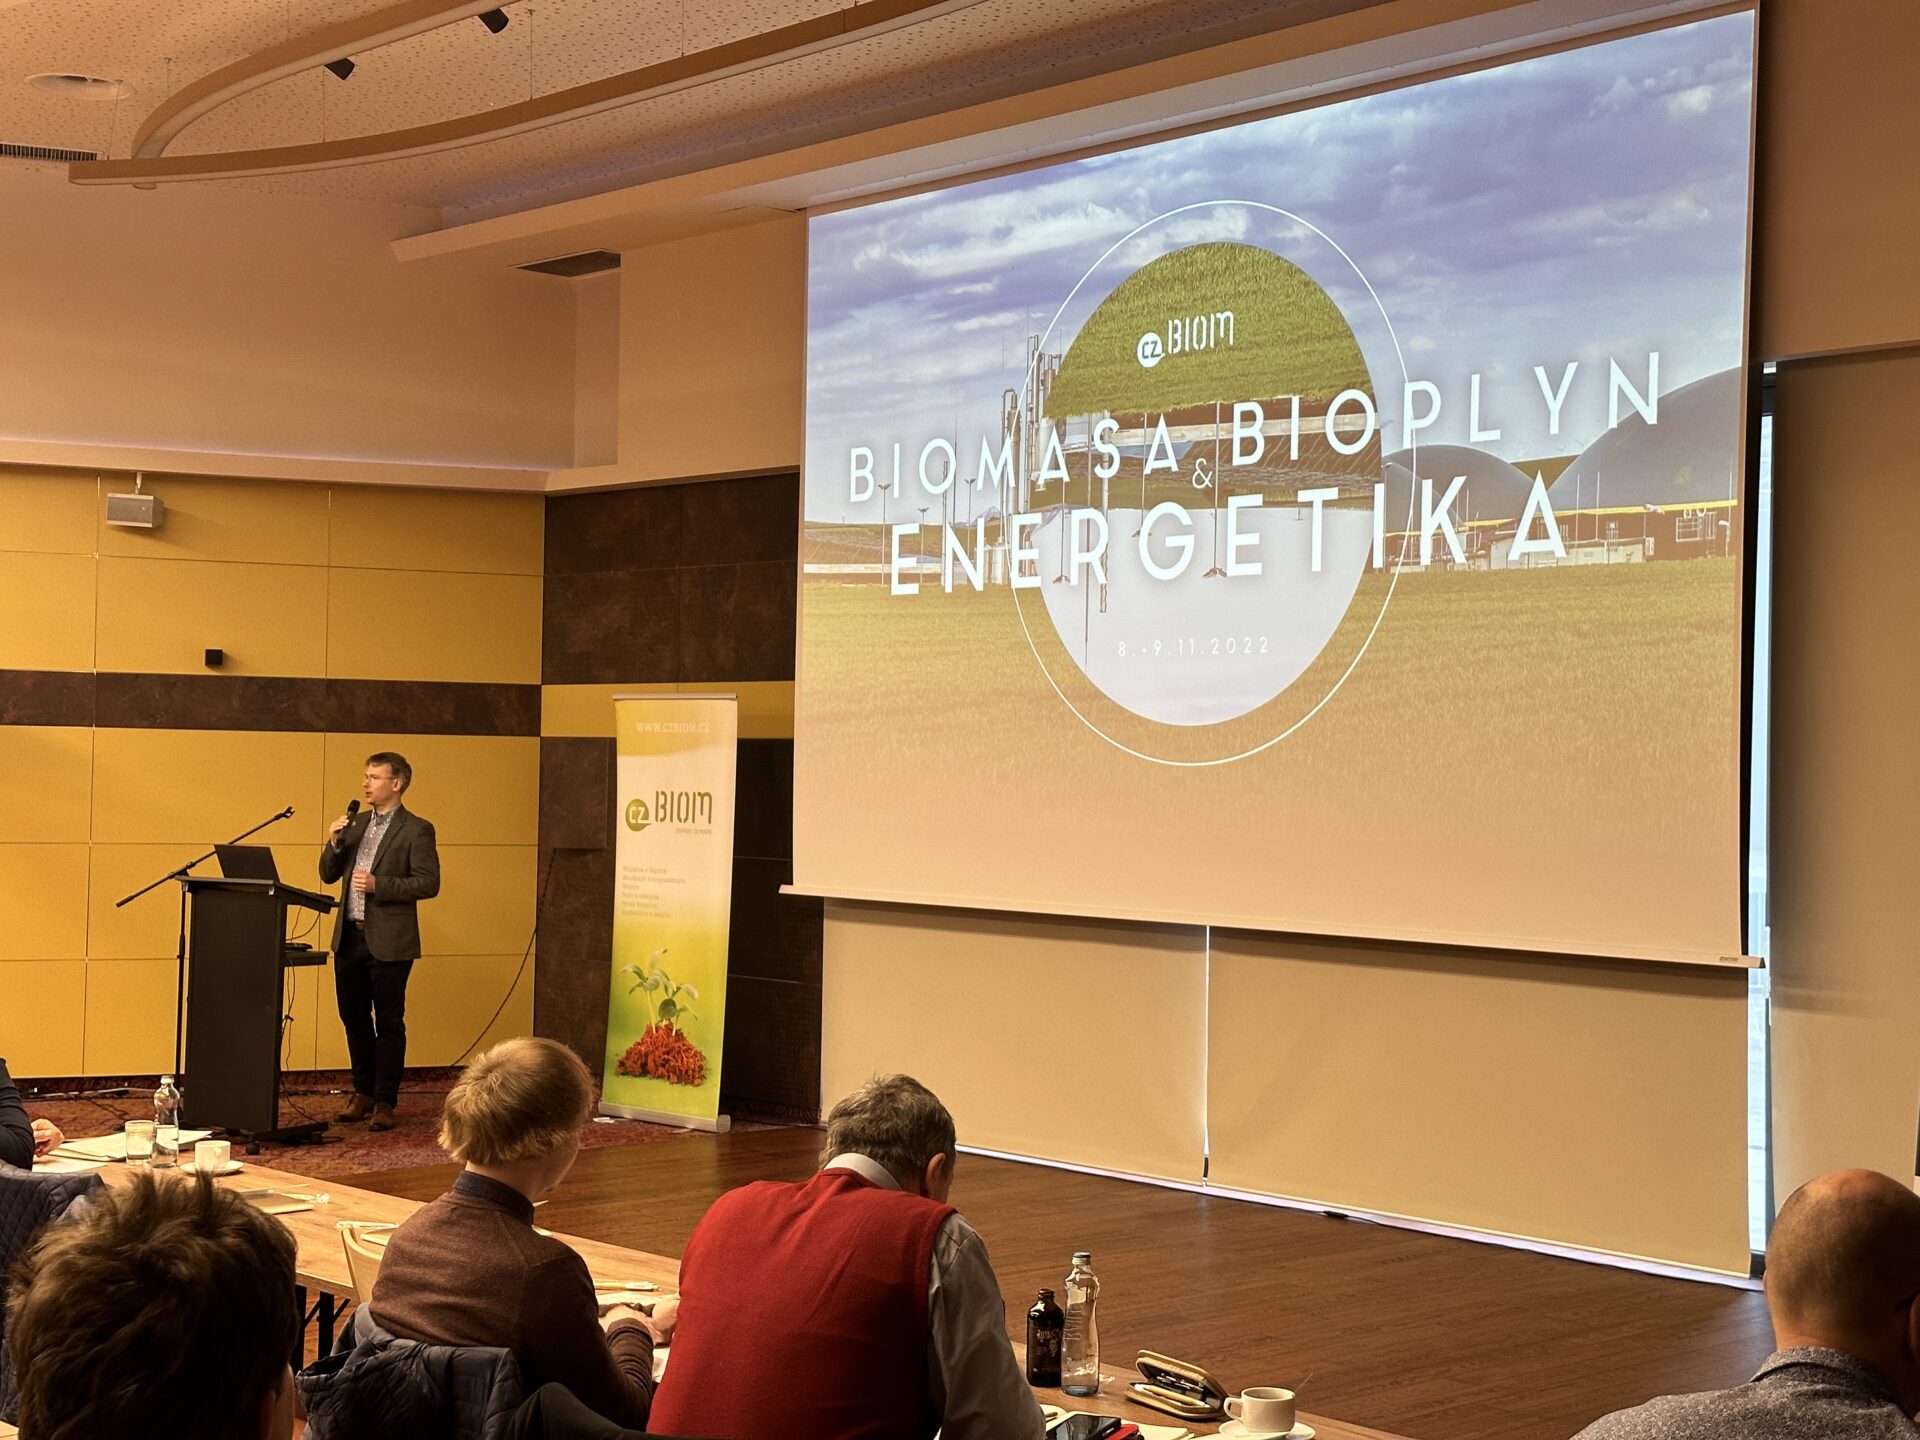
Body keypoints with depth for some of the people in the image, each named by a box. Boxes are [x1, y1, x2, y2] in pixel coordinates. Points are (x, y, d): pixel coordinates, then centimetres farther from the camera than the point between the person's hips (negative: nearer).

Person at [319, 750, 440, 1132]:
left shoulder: (416, 830, -6)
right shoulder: (355, 825, 14)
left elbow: (429, 883, -12)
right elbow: (329, 875, 14)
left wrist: (379, 884, -20)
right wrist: (334, 843, -4)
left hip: (389, 942, -6)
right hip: (349, 938, 6)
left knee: (388, 1022, 1)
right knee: (354, 1019, 12)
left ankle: (385, 1102, 7)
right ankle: (363, 1093, 24)